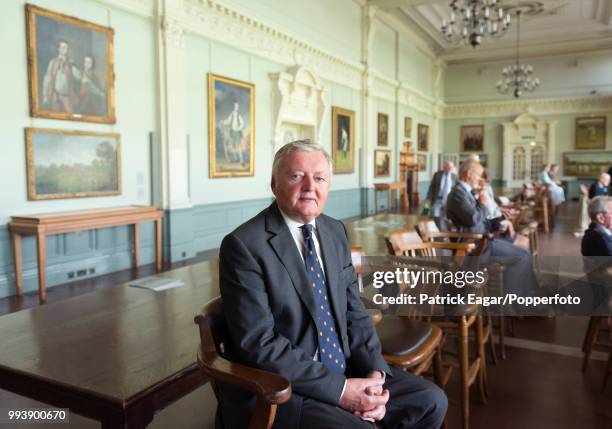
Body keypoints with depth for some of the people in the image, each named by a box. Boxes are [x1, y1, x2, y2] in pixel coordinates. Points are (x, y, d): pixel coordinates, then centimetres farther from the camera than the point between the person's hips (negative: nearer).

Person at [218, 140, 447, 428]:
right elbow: (259, 343, -19)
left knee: (430, 401, 0)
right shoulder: (244, 244, -15)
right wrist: (339, 389, -20)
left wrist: (375, 372, -8)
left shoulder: (335, 231, 6)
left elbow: (353, 312, 7)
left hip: (345, 369, 7)